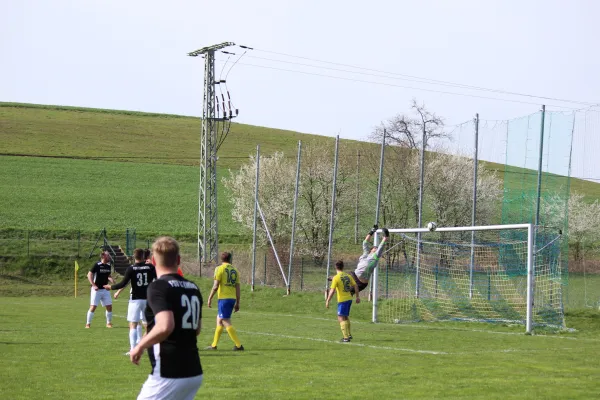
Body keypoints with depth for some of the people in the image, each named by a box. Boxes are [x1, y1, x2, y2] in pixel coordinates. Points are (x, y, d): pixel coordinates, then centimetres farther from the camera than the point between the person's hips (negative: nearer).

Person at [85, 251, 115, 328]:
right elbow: (89, 275, -12)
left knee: (109, 306, 2)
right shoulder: (97, 265, -12)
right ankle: (88, 323, 3)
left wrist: (111, 279, -2)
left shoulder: (108, 266, 6)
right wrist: (94, 285, -20)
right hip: (96, 289, -6)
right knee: (93, 307, -8)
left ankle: (109, 323, 17)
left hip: (105, 289, 6)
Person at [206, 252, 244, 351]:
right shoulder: (235, 270, 12)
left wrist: (210, 298, -3)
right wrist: (237, 303, 15)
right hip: (232, 298, 7)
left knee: (226, 322, -6)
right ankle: (214, 345, 21)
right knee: (219, 320, 17)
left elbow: (215, 286, -11)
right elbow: (237, 288, 11)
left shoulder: (220, 269, -5)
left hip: (224, 298, -7)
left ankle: (238, 345, -11)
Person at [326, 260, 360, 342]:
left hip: (342, 300, -7)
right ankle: (349, 335, 31)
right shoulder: (348, 276, 5)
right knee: (346, 317, 23)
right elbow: (355, 286, 8)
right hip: (349, 299, 7)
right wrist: (358, 297, 18)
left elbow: (332, 291, -16)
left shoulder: (336, 278, -13)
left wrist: (327, 301, -11)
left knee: (341, 318, -2)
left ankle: (346, 337, -9)